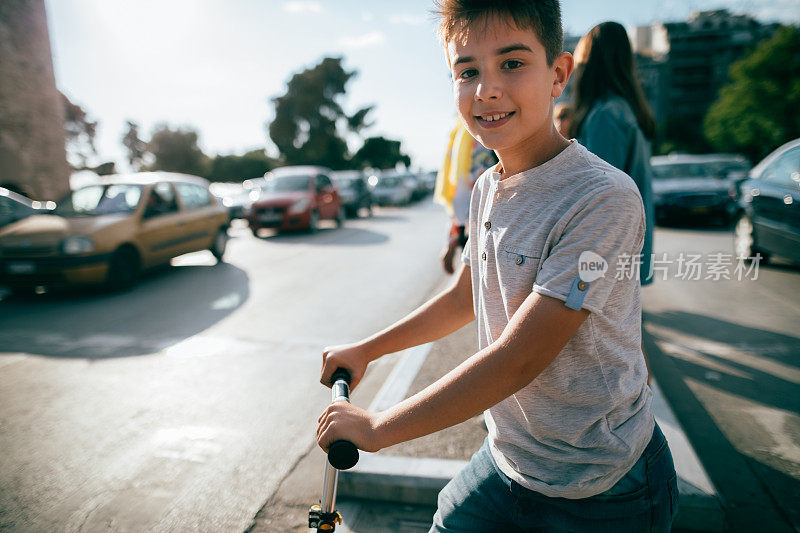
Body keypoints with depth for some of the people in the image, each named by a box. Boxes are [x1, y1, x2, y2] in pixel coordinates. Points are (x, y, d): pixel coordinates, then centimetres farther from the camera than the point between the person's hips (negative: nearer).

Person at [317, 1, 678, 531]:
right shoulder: (487, 188, -1)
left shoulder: (604, 198, -26)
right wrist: (365, 350, 15)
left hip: (602, 488, -5)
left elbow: (518, 358, -28)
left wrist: (377, 427, -20)